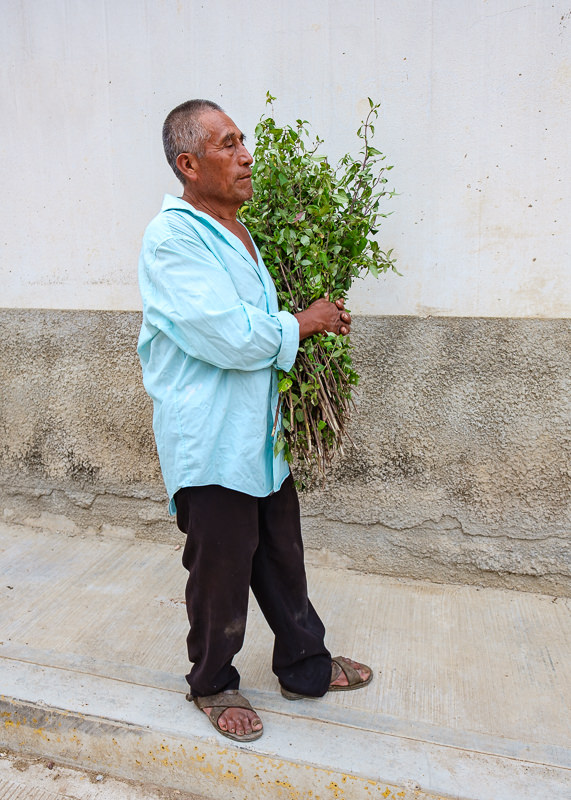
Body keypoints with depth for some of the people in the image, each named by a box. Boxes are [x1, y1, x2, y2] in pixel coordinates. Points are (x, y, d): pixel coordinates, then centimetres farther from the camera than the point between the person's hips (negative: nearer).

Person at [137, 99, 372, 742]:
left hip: (259, 433, 9)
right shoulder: (172, 238, -16)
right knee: (221, 569, 9)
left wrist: (317, 321, 11)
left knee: (282, 557, 19)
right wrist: (301, 323, -9)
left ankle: (304, 666, 40)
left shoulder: (234, 232, 14)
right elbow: (232, 337, -24)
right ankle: (212, 683, 35)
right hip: (209, 441, -8)